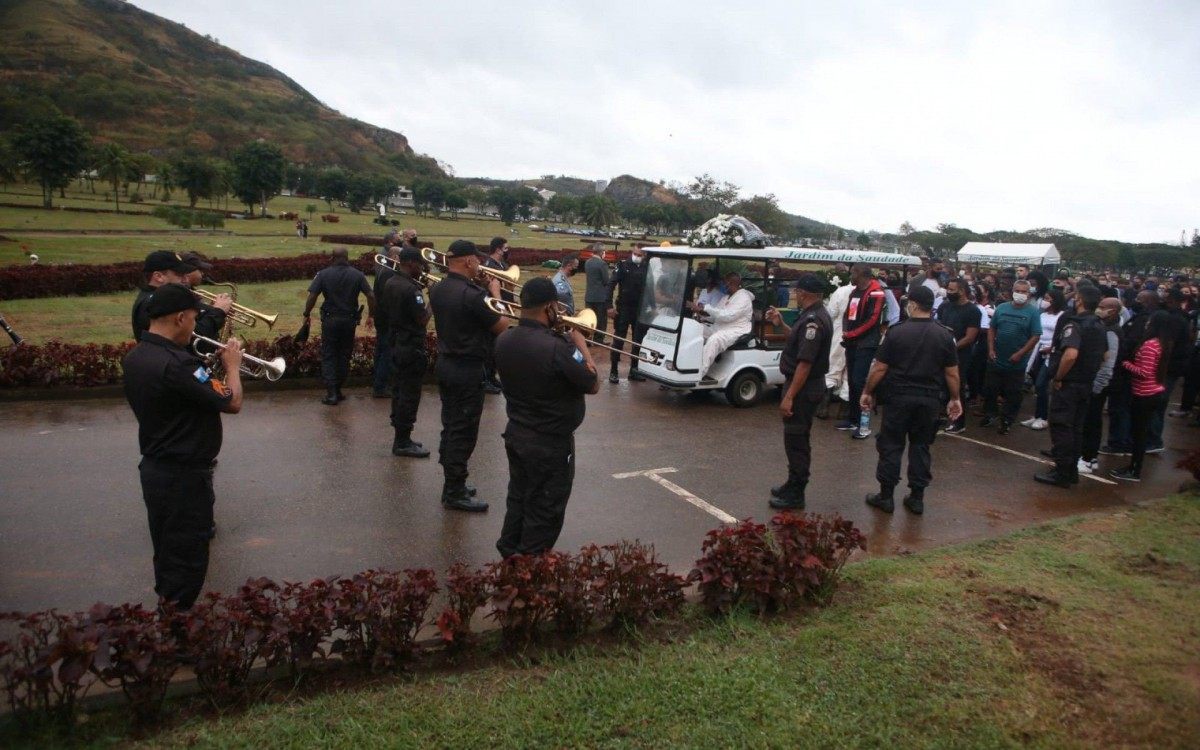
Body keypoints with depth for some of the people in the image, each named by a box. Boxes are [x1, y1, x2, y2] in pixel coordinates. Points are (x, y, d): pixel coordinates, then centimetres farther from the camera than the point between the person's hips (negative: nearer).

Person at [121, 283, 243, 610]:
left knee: (167, 552, 22)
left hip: (154, 469, 10)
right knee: (186, 559, 4)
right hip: (183, 475, -10)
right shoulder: (175, 363, -28)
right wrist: (232, 366, -7)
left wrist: (210, 370, 6)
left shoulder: (134, 358, 3)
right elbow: (232, 403, -23)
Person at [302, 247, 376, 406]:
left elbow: (312, 296, -11)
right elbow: (371, 296, -6)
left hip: (330, 320, -1)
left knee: (328, 356, 5)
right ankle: (338, 391, 18)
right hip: (349, 320, 2)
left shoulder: (323, 274, -6)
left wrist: (307, 314, 3)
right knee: (344, 356, 13)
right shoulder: (358, 275, -2)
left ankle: (331, 393, -4)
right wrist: (371, 316, 5)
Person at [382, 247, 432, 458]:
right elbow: (423, 320, -21)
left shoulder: (390, 284, 8)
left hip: (395, 344, 10)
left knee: (399, 391, 15)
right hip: (411, 347, -10)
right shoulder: (410, 288, -20)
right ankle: (403, 443, 3)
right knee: (410, 395, -2)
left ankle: (400, 437, 24)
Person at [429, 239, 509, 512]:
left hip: (445, 364, 9)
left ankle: (452, 483, 28)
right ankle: (455, 493, 9)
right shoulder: (473, 295, -21)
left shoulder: (437, 289, 4)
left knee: (450, 426, 17)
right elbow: (501, 327, -13)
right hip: (468, 369, -9)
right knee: (464, 433, 1)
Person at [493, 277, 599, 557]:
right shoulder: (557, 348, -28)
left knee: (518, 499, 23)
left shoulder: (503, 340, -5)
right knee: (544, 512, 9)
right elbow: (593, 384, -16)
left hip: (515, 434, 7)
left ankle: (508, 555, 36)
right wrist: (581, 345, -5)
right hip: (550, 444, -7)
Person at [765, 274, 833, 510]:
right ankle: (794, 484, 32)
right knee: (796, 439, 19)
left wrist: (789, 397, -25)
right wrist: (780, 324, 17)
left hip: (804, 388, -10)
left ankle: (795, 496, 7)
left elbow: (805, 363, -26)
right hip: (808, 386, 10)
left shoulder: (813, 320, -22)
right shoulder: (815, 315, 10)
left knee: (796, 440, -2)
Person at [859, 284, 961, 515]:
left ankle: (886, 496, 11)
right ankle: (917, 497, 17)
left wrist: (867, 392, 4)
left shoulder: (897, 332, -9)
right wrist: (954, 399, 14)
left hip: (899, 397, -3)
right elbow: (952, 373, 2)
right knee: (921, 447, 12)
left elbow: (879, 368, -7)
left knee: (891, 446, 6)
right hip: (930, 400, 3)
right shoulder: (945, 335, 0)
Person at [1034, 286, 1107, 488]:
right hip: (1086, 384, 9)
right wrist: (1089, 373, 20)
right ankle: (1072, 471, 23)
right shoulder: (1099, 326, 10)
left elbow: (1070, 355, -32)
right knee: (1076, 428, 15)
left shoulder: (1074, 324, -19)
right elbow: (1104, 356, 21)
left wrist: (1057, 378, -20)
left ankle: (1062, 473, 3)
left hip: (1068, 384, -9)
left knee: (1061, 427, -1)